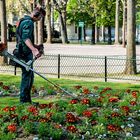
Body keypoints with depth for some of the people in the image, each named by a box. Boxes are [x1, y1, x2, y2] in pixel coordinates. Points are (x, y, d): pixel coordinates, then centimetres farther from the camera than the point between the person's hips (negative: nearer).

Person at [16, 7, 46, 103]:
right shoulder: (28, 22, -14)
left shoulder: (24, 21, 19)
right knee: (27, 76, -6)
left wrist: (34, 47, 31)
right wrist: (34, 50, -40)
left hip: (24, 52, 11)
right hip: (26, 53, -11)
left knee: (30, 76, 14)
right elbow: (25, 38, -28)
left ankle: (27, 100, 19)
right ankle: (23, 101, -3)